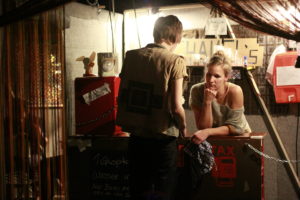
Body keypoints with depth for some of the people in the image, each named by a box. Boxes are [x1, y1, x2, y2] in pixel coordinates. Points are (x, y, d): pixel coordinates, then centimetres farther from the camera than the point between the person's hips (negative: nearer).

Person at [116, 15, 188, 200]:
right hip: (163, 137, -4)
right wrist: (183, 128, 2)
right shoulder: (175, 61, -12)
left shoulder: (131, 56, 1)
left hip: (136, 135, 4)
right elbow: (176, 107, -16)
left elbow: (121, 97, 5)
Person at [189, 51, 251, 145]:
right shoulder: (197, 90, -17)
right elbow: (203, 127, -16)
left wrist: (207, 132, -26)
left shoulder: (235, 91, -22)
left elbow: (234, 128, -16)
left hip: (239, 135, -1)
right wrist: (207, 102, -28)